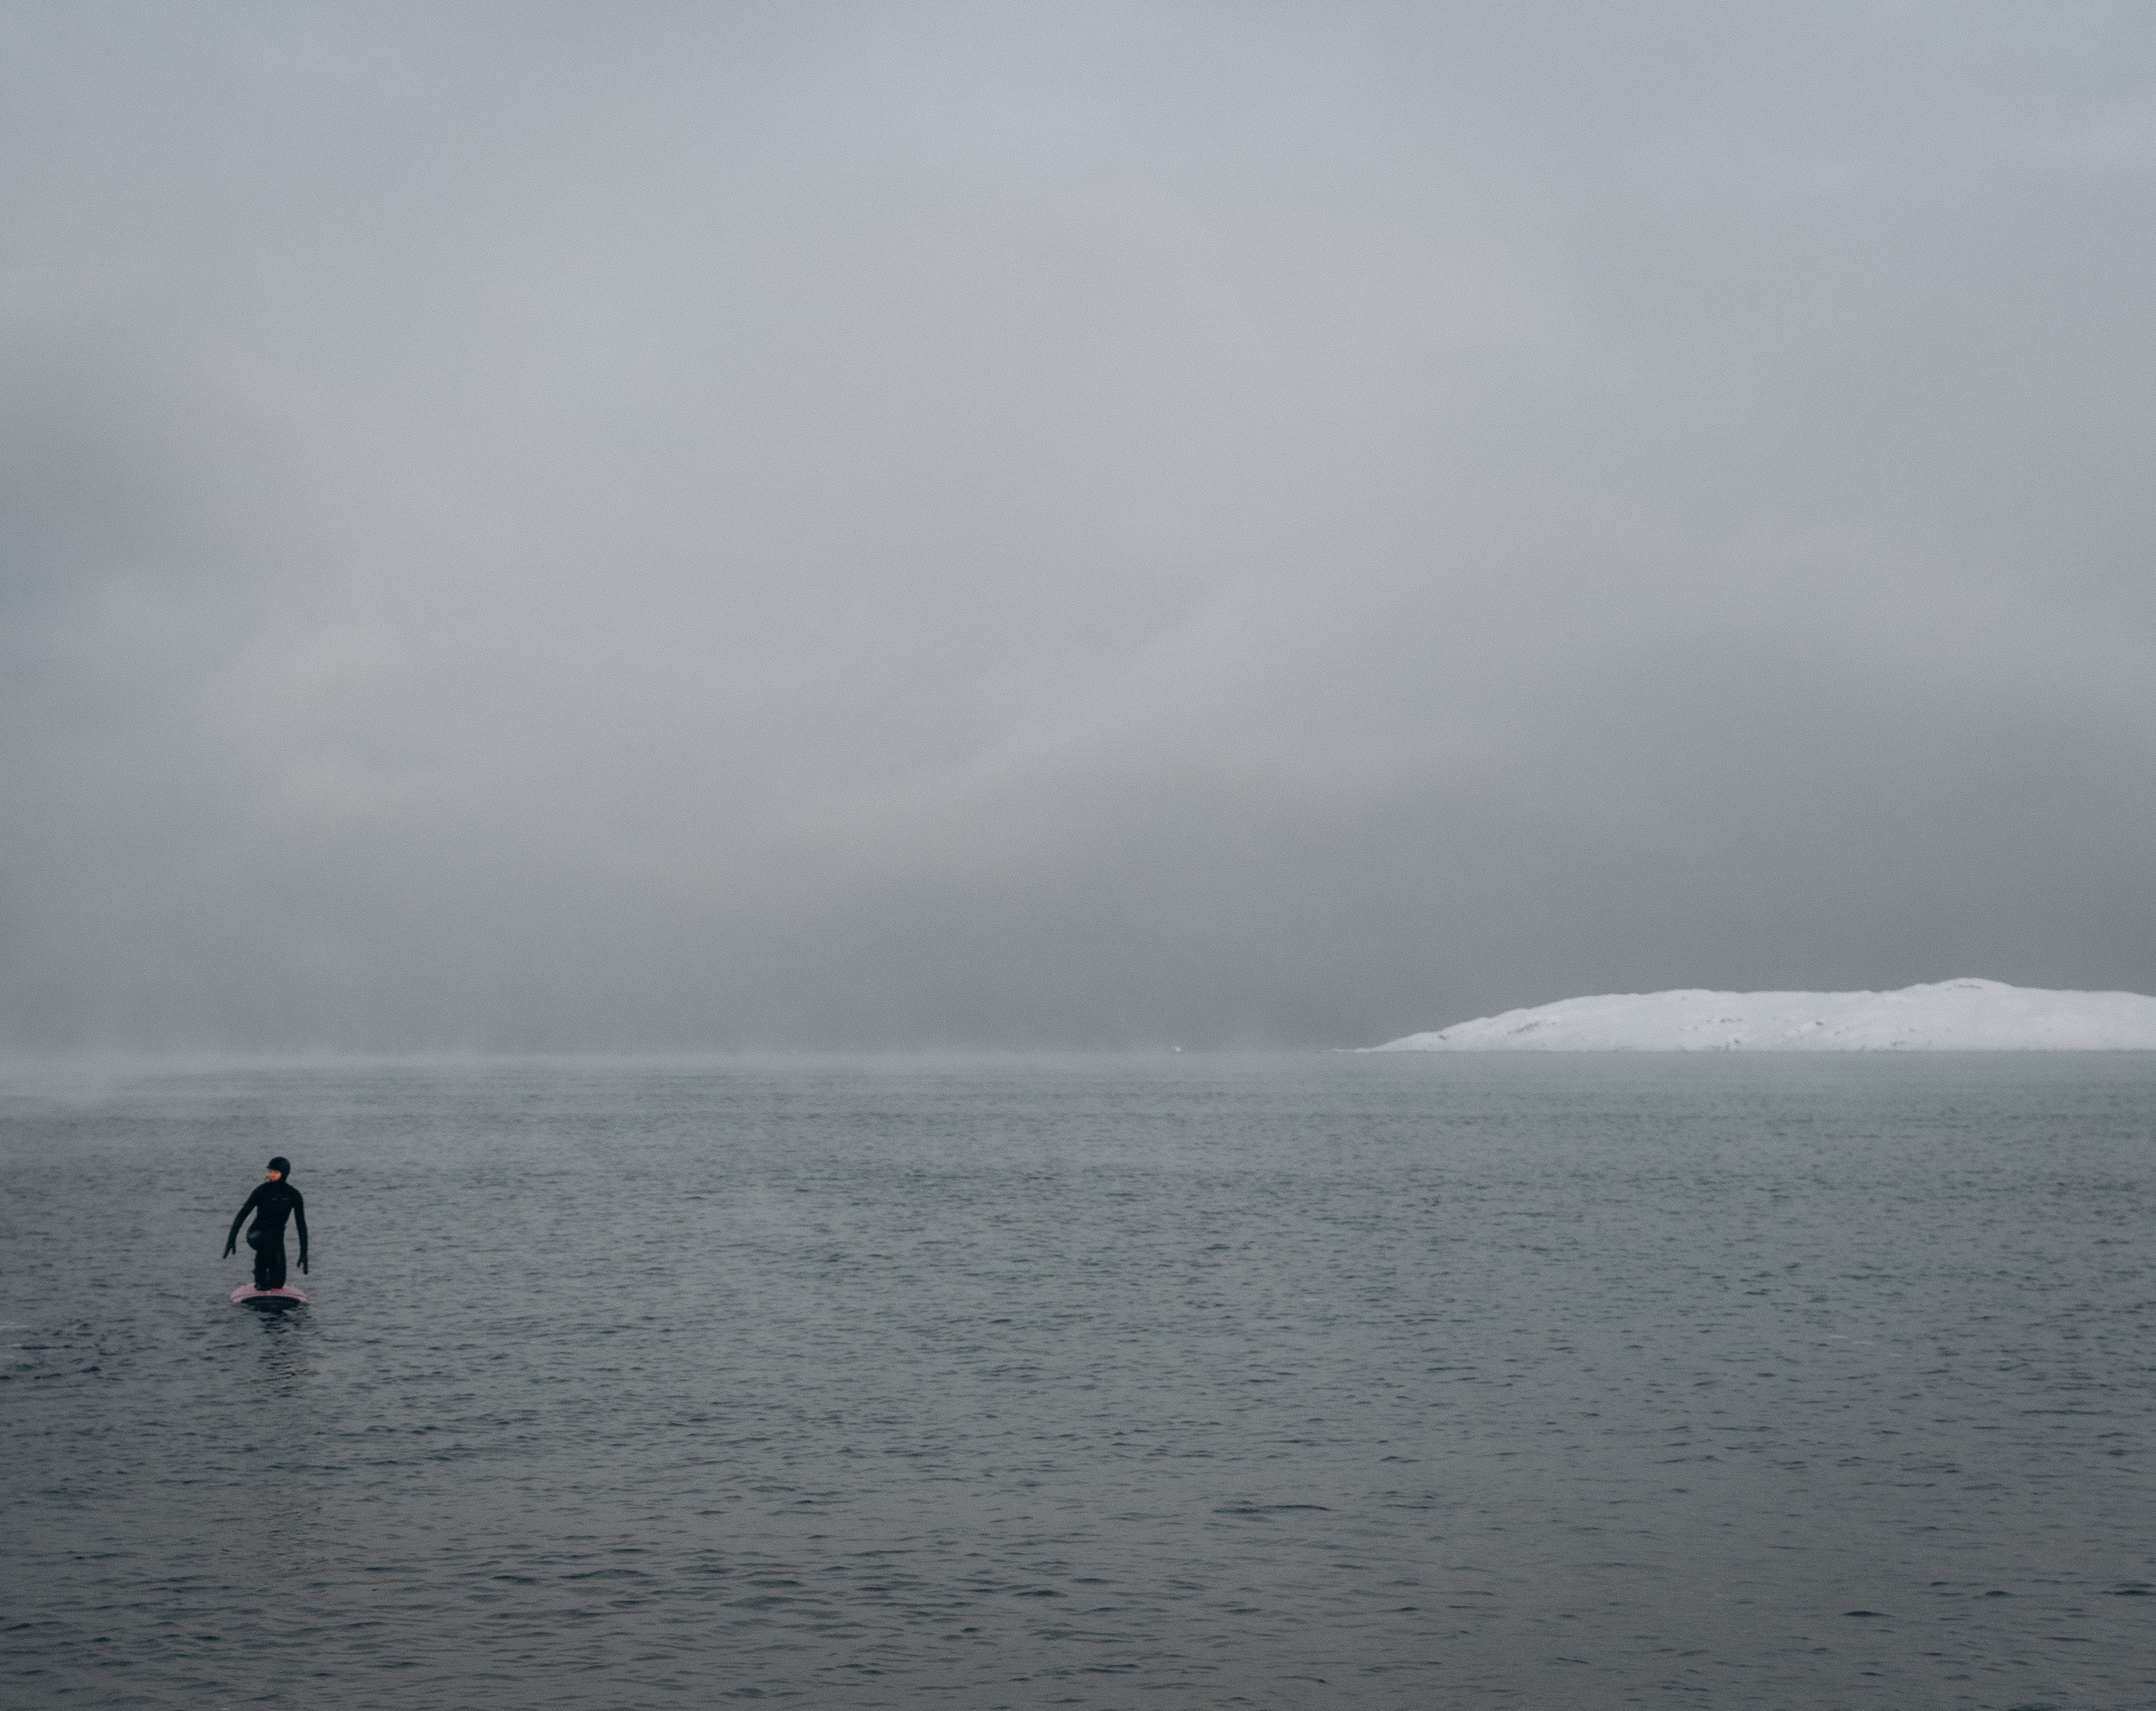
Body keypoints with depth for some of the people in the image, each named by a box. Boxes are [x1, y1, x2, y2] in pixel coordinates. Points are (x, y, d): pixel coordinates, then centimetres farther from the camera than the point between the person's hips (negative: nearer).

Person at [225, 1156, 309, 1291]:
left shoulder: (293, 1195, -5)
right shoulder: (262, 1190, -12)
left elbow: (301, 1224, -2)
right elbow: (243, 1214, -13)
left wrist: (304, 1253, -7)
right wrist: (231, 1239, -21)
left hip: (277, 1236, 2)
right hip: (256, 1234, -2)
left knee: (278, 1283, -11)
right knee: (265, 1240, -42)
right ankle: (260, 1278, -18)